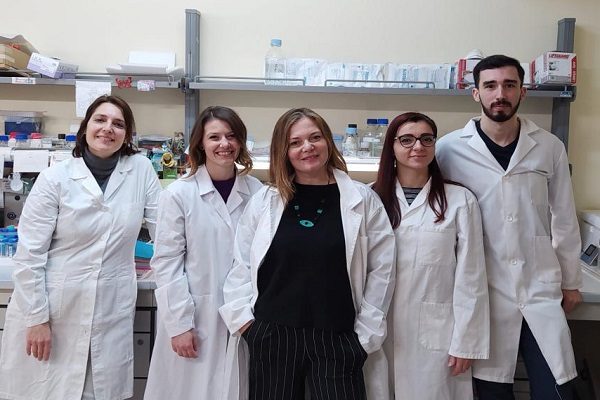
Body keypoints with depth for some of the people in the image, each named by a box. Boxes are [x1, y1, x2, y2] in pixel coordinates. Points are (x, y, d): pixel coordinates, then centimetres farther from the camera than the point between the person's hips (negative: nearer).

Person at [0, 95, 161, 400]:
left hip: (112, 311, 2)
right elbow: (29, 254, -6)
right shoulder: (55, 178, -6)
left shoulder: (141, 169, -1)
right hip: (54, 308, -1)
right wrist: (37, 318, -8)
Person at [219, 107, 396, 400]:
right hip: (271, 336, 2)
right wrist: (244, 317, -1)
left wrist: (366, 333, -1)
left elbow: (381, 269, 0)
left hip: (337, 338, -1)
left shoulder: (362, 200, -1)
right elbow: (240, 265, 7)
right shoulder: (263, 200, 3)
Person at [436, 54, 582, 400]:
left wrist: (571, 281, 13)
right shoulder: (450, 148, -6)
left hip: (541, 288, 2)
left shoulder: (550, 147, 2)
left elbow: (564, 219, 9)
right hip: (484, 291, -1)